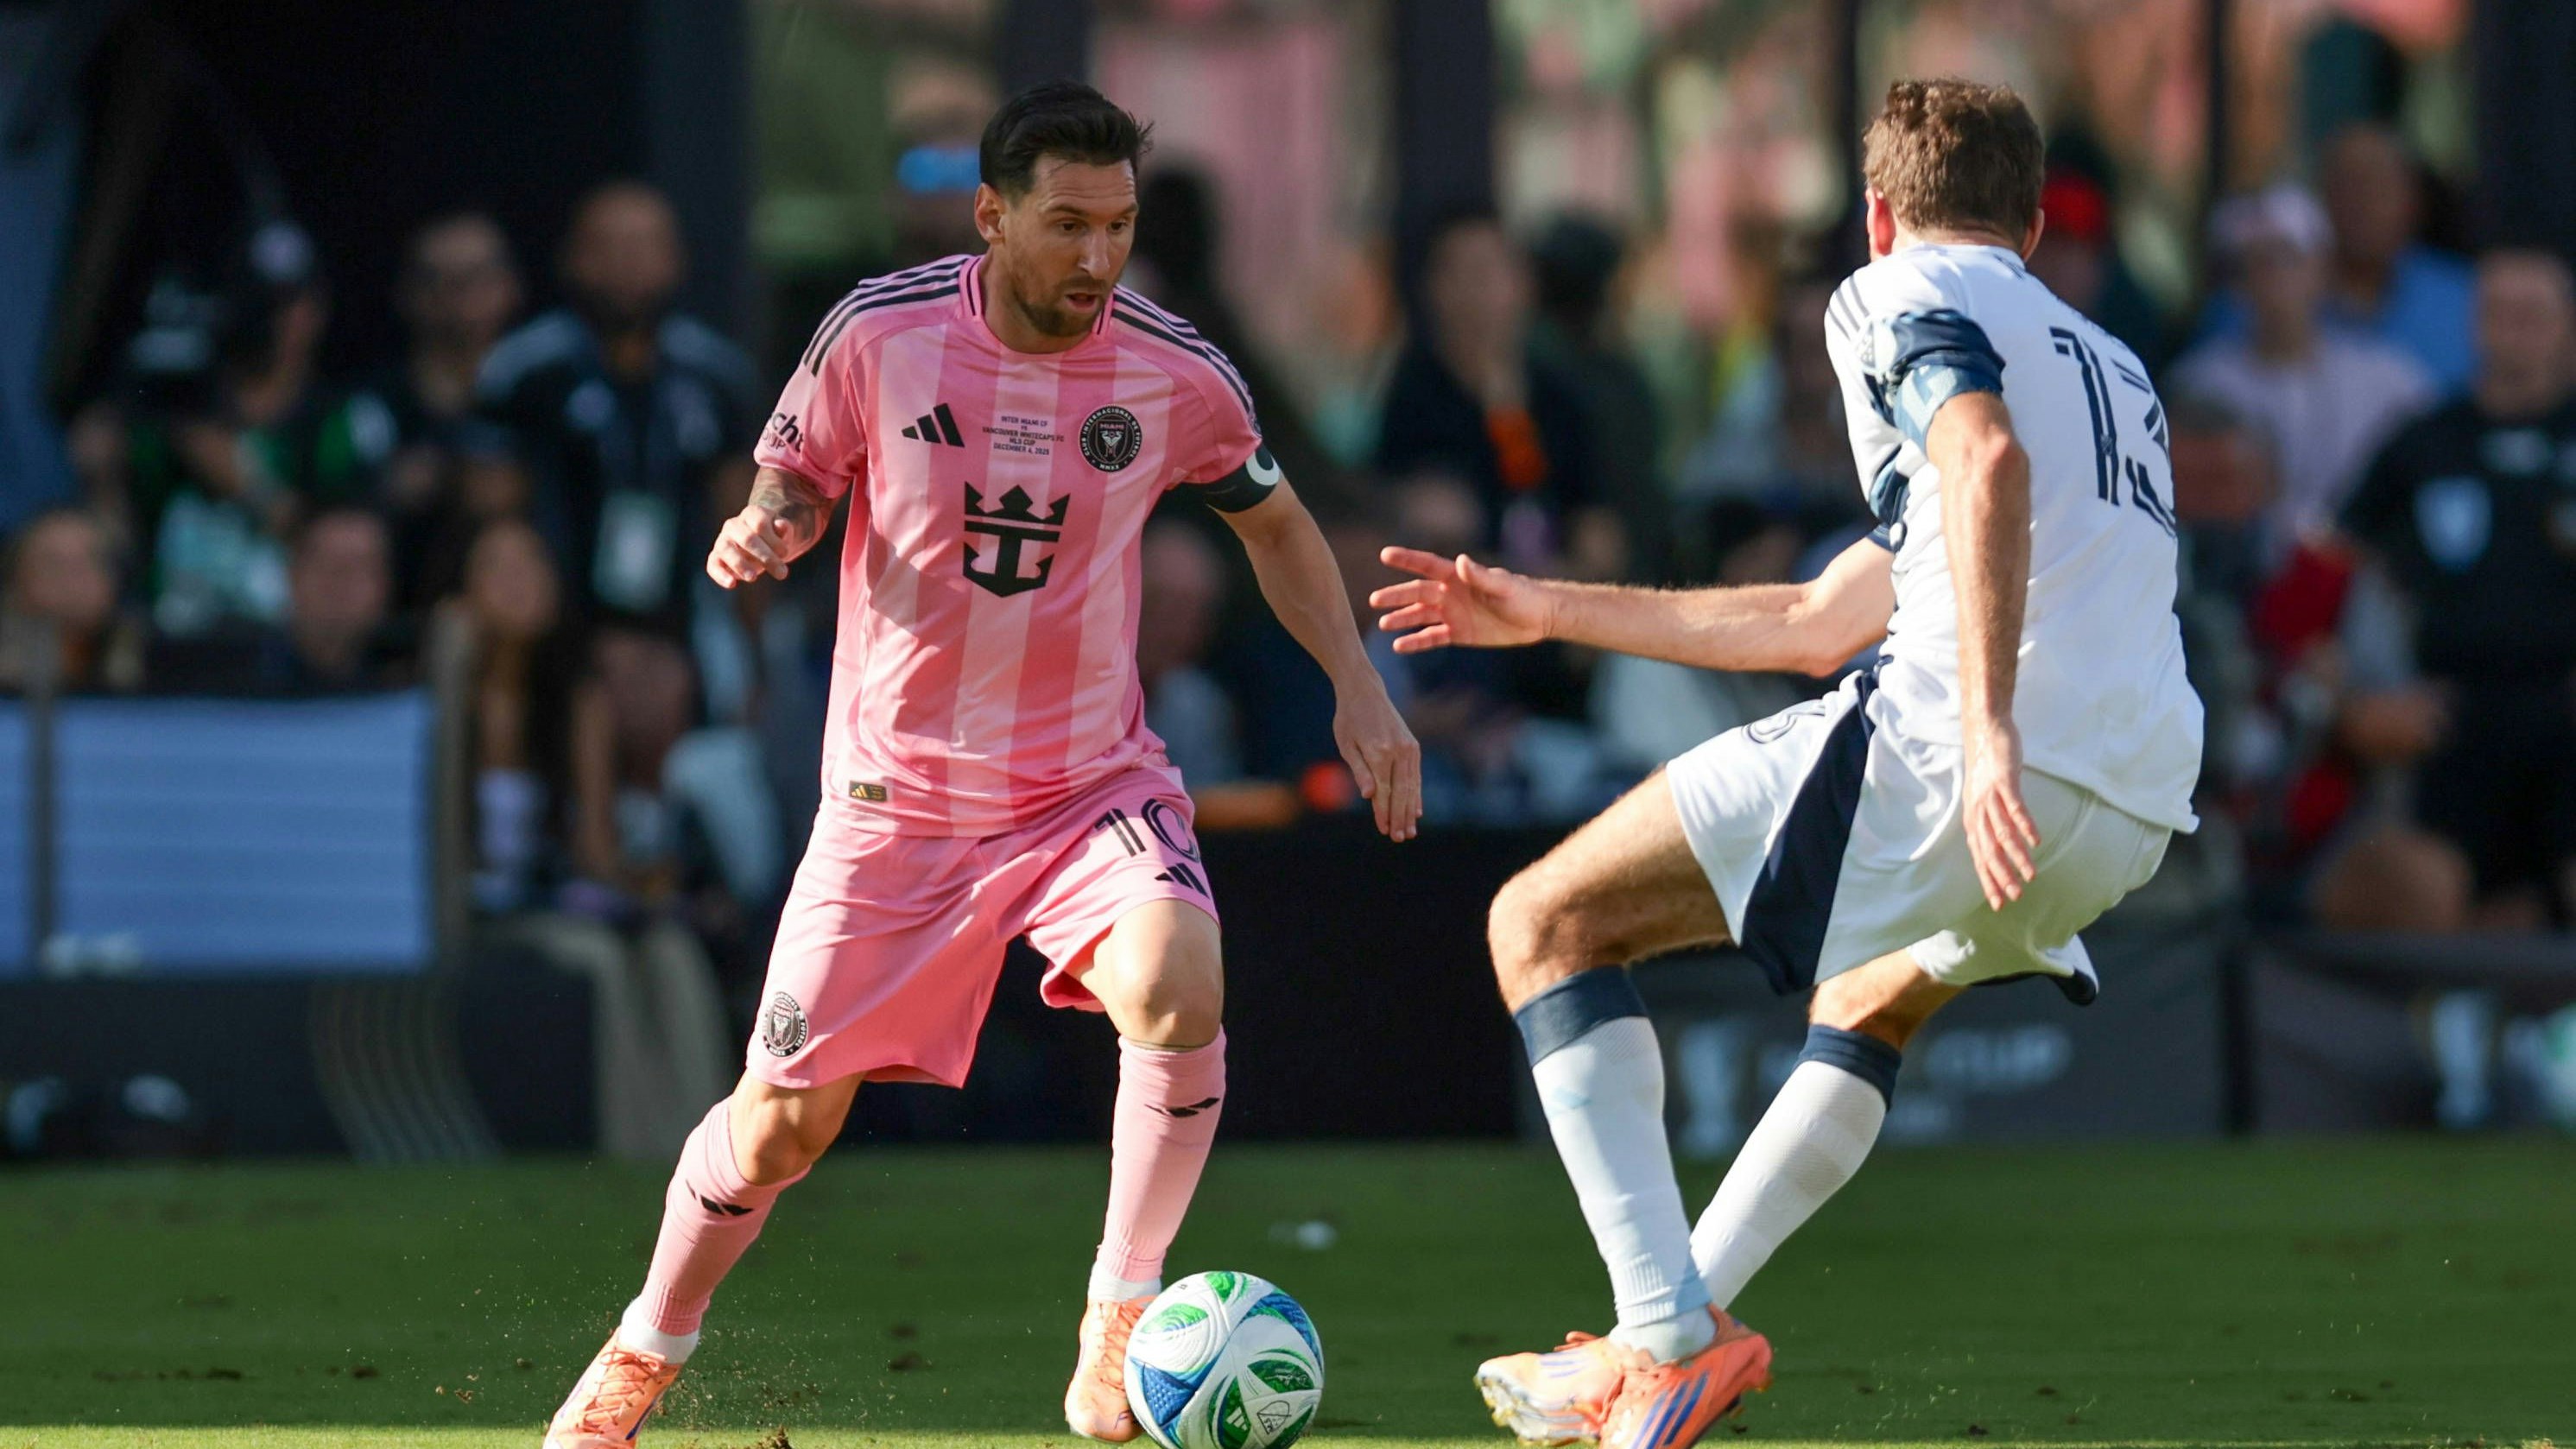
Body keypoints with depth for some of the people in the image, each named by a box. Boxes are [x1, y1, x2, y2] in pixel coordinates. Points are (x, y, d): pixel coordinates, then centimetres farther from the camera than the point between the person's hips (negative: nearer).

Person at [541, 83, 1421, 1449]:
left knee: (1179, 990, -29)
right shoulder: (879, 334, -12)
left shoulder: (1175, 373, -8)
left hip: (1092, 781, 0)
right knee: (785, 1117, 4)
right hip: (897, 794, 0)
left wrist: (1358, 690, 1)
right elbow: (795, 480, 5)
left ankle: (1116, 1338, -14)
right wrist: (765, 527, -18)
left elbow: (1276, 523, 10)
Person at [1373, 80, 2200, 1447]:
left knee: (1544, 923, 2)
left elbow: (1988, 459, -17)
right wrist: (1553, 612, 43)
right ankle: (1689, 1313, 28)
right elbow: (1823, 619, 37)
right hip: (2132, 817, 8)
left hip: (1950, 762, -8)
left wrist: (1987, 727, -27)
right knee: (1871, 1005, 38)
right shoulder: (2108, 364, 34)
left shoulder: (1899, 299, 8)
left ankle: (1670, 1335, -10)